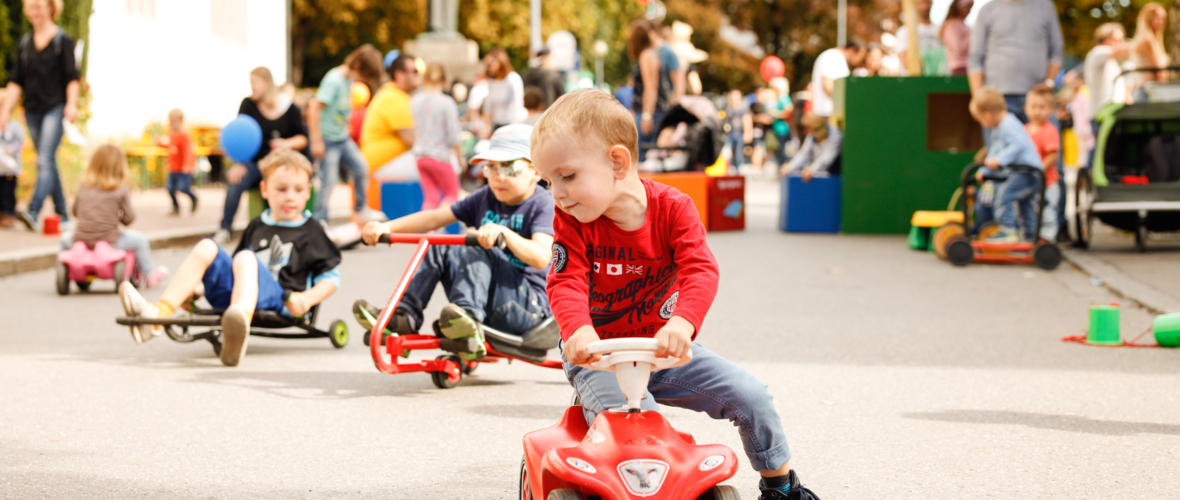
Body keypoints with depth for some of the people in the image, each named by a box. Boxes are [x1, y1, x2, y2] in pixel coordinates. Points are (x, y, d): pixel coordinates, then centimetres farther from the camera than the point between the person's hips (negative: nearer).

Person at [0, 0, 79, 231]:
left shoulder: (62, 40, -1)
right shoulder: (24, 43, 12)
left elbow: (72, 76, -6)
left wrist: (71, 104, -18)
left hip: (55, 108, -6)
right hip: (32, 110, 6)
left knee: (45, 161, -17)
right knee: (48, 163, 8)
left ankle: (33, 212, -29)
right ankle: (62, 215, 15)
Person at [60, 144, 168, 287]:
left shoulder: (83, 188, 4)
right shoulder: (121, 191, -5)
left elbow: (75, 211, 14)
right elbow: (128, 219, -3)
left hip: (80, 241, 3)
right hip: (109, 242, -3)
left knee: (66, 237, 35)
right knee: (139, 239, 19)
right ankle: (150, 274, 29)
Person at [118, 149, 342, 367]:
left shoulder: (311, 231, 13)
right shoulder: (257, 227, 25)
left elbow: (331, 276, 9)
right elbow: (235, 271, 31)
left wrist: (307, 298, -9)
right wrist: (198, 288, 16)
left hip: (278, 299, -5)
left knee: (245, 258, -35)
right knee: (206, 247, -14)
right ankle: (157, 315, -31)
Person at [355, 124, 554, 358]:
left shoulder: (544, 205, -8)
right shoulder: (486, 198, 12)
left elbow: (542, 258, -25)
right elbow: (434, 218, 5)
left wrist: (503, 232, -40)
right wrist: (386, 227, -7)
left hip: (529, 306, -7)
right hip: (485, 303, 7)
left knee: (476, 249, -27)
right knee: (436, 246, -8)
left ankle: (469, 314, -44)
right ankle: (404, 316, -14)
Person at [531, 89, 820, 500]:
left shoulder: (671, 208, -12)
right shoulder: (572, 221, -10)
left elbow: (701, 271, -24)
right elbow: (566, 282, -21)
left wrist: (682, 322, -44)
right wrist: (578, 329, -44)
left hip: (662, 346, 2)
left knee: (751, 396, -4)